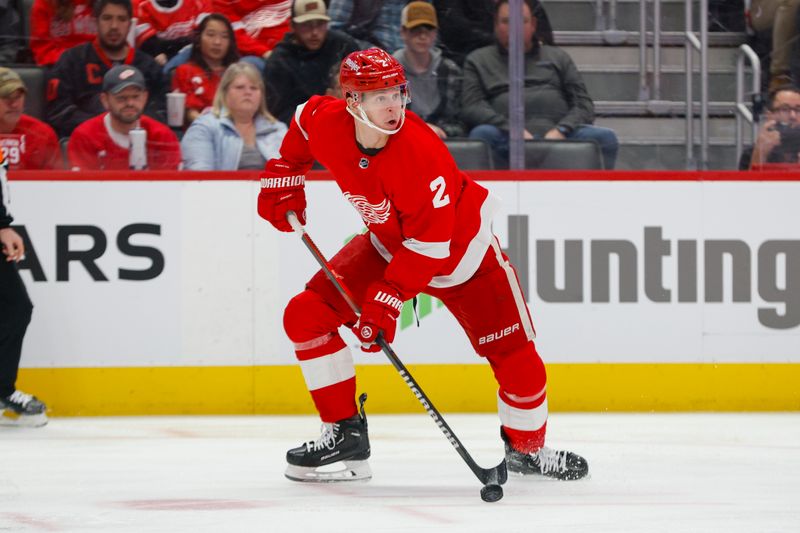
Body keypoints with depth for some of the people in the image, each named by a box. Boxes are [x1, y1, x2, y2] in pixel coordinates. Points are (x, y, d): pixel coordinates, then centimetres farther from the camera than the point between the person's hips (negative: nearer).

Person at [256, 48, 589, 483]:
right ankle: (344, 434, 1)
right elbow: (303, 122, 7)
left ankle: (527, 448, 18)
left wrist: (389, 300, -33)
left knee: (516, 360, -10)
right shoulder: (327, 124, -21)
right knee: (306, 316, -9)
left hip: (459, 247, -5)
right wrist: (283, 176, 5)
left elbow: (429, 242, -32)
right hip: (387, 243, 5)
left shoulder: (420, 152, -36)